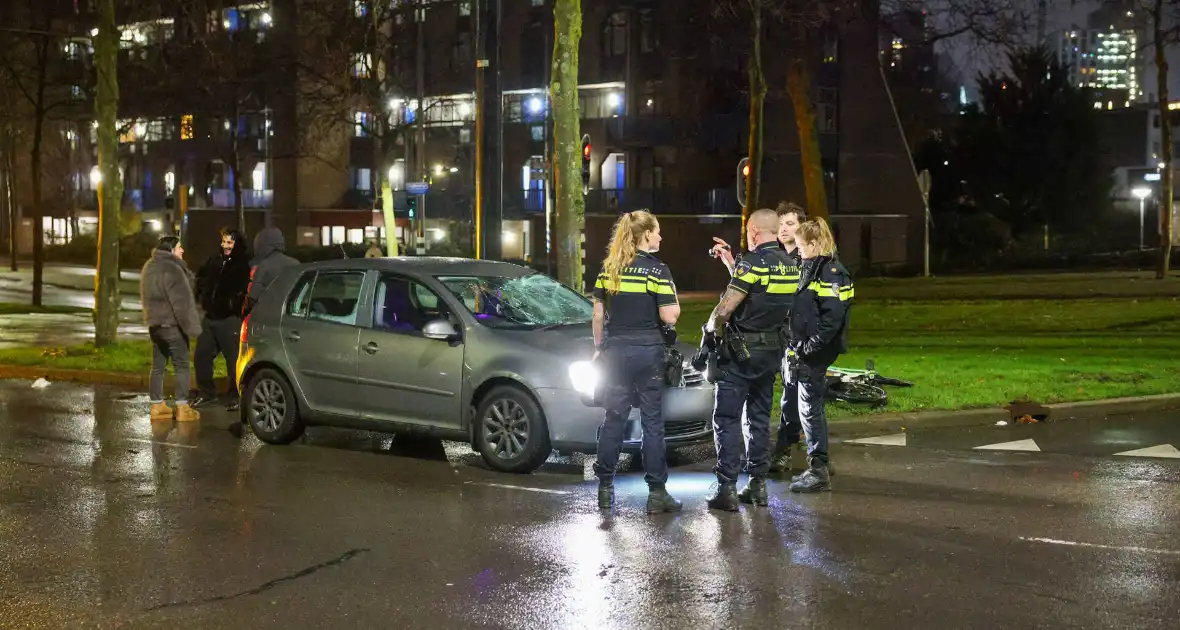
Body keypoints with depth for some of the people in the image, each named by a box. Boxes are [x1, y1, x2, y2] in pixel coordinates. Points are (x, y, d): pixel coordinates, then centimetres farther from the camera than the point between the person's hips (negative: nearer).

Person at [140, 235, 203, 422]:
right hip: (172, 324, -9)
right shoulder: (171, 270, -18)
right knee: (181, 366, -4)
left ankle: (157, 406, 14)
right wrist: (190, 326, -18)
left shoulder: (149, 267, 14)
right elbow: (181, 302, -21)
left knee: (158, 366, 11)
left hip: (154, 324, 9)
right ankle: (182, 408, -5)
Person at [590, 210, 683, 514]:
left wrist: (599, 347, 16)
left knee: (614, 419, 9)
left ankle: (605, 489, 12)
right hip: (648, 352, -4)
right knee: (653, 422, 2)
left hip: (616, 350, 4)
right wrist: (674, 297, 7)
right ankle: (656, 492, 4)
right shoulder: (657, 269, -9)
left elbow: (598, 314, 8)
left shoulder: (609, 268, 5)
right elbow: (669, 317, -12)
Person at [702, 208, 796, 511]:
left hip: (741, 350, -8)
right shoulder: (789, 264, 6)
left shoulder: (753, 262, -19)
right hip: (772, 350, 8)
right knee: (760, 417, 15)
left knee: (727, 418, -1)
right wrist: (731, 264, 23)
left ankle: (727, 488, -4)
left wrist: (711, 326, -2)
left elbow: (726, 307, -21)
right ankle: (757, 484, 18)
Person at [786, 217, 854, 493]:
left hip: (816, 354, -10)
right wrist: (796, 345, 13)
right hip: (805, 351, 10)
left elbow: (832, 318, -22)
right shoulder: (811, 269, 15)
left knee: (810, 410, -5)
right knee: (810, 408, 15)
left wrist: (809, 347, -20)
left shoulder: (831, 273, -15)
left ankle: (819, 472, 2)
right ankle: (818, 465, 24)